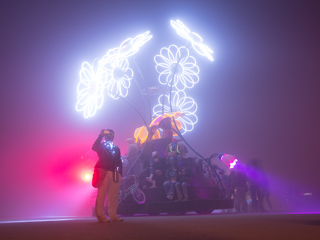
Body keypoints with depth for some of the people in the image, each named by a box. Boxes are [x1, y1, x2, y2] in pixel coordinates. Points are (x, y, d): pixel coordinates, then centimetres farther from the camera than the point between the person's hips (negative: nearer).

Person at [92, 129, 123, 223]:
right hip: (103, 172, -4)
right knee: (101, 194, -7)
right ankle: (100, 216, -5)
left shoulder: (116, 148, 22)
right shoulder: (101, 146, 11)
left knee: (113, 195, 2)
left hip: (115, 173, 4)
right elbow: (94, 147, -14)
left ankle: (113, 216, 6)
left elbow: (119, 162, 19)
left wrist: (120, 173, 8)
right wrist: (100, 136, -17)